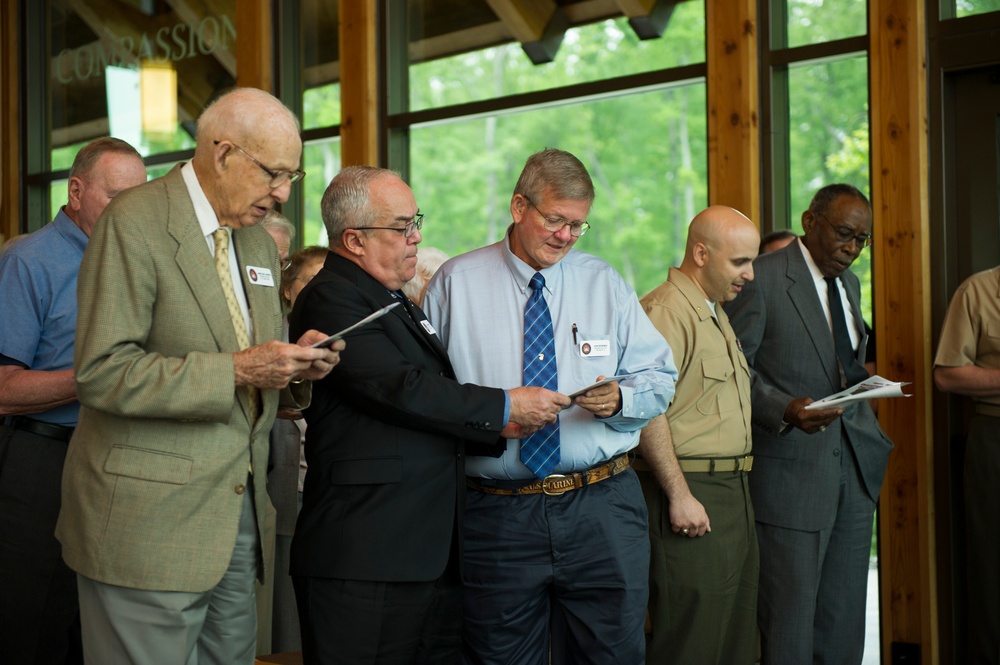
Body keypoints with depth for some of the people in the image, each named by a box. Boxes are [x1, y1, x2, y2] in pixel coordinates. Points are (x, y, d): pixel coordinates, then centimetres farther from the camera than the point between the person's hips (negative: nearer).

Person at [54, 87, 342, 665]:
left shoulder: (258, 241, 15)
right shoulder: (135, 223, -11)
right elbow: (103, 373, -18)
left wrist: (297, 367, 0)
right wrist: (233, 371, -22)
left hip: (238, 509, 7)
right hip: (149, 524, -7)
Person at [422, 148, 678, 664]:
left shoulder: (606, 284, 10)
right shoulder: (455, 283, 4)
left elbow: (659, 378, 9)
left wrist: (621, 398, -13)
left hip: (603, 511, 2)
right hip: (496, 518, -1)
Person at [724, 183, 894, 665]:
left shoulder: (849, 284, 17)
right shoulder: (762, 278, -8)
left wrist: (870, 435, 11)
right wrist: (785, 410, -25)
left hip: (854, 467, 7)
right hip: (792, 472, -7)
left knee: (844, 619, 8)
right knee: (789, 617, -5)